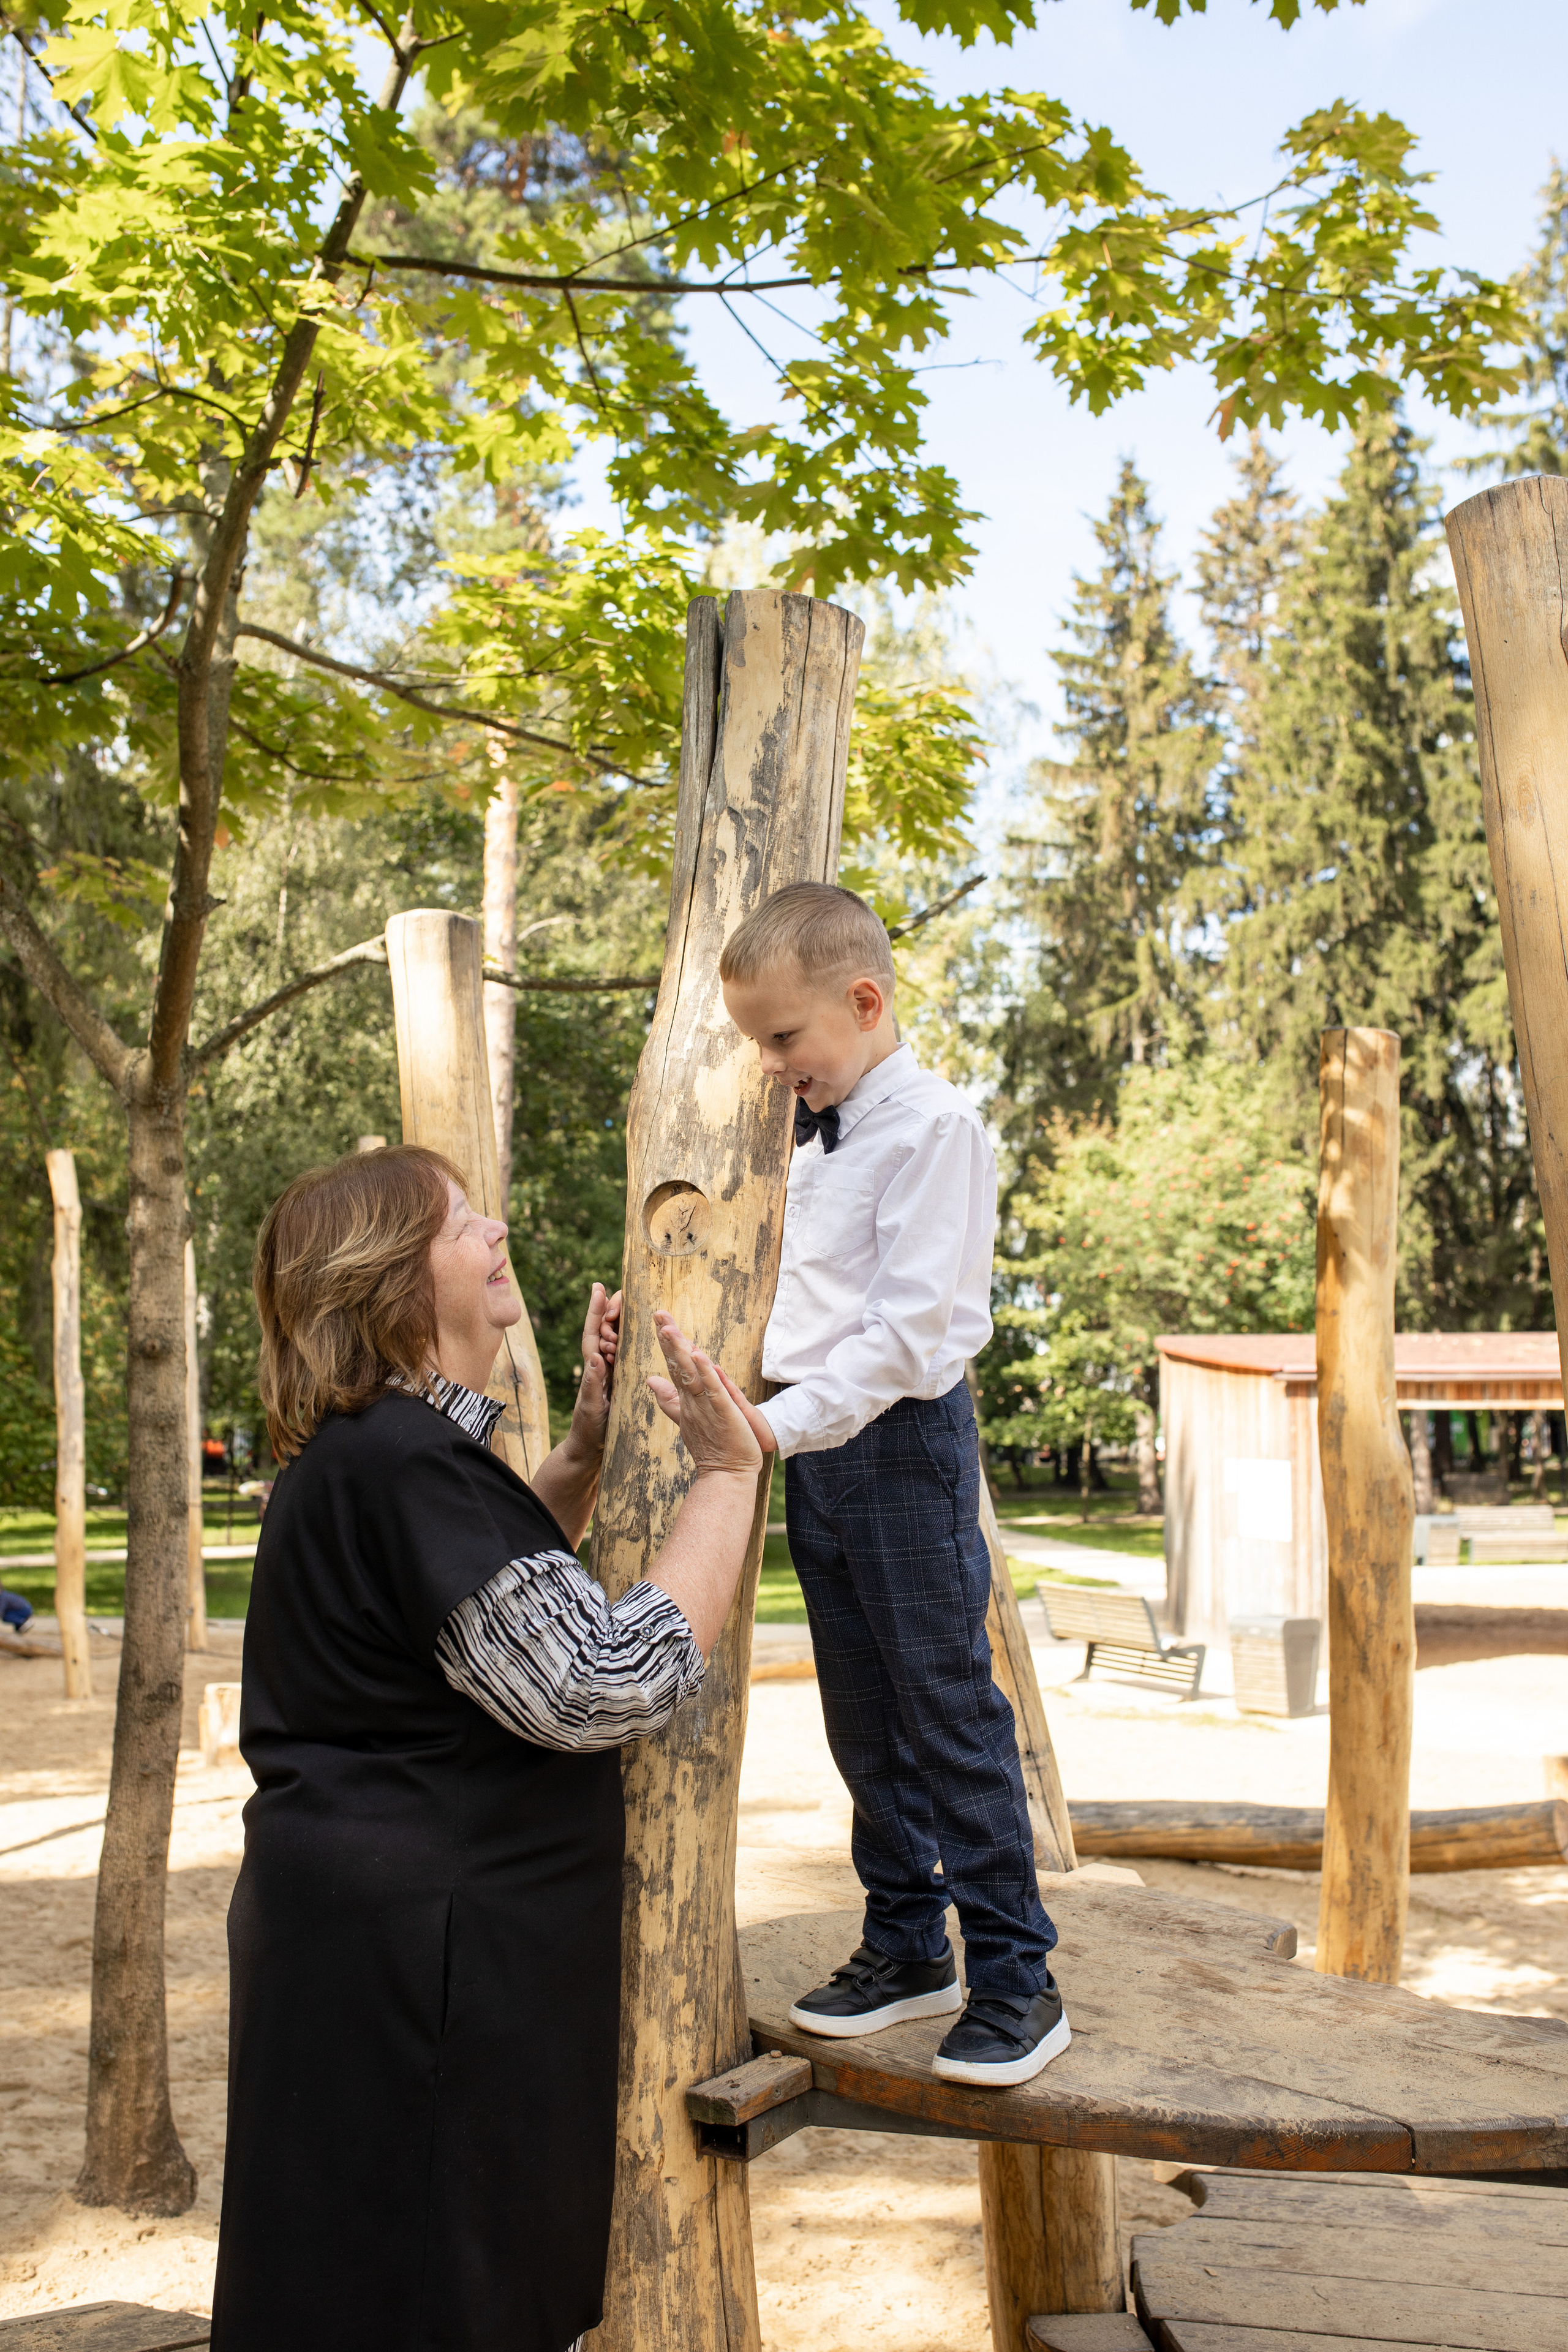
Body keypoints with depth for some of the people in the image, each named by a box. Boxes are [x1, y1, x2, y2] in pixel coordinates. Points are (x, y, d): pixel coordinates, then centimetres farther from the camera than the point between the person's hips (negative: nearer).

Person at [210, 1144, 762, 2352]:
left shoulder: (378, 1447, 9)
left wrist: (588, 1445, 12)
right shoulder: (398, 1463, -24)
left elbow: (505, 1577, 26)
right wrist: (727, 1473, -19)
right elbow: (606, 1686, -26)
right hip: (411, 1949, -10)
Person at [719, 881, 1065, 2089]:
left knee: (952, 1714, -2)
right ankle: (908, 1947, 28)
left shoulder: (934, 1124, -14)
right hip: (819, 1449, 8)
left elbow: (910, 1333, -21)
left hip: (903, 1441, -8)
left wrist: (782, 1423, -27)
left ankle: (1016, 1978, 10)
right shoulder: (812, 1133, 13)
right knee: (863, 1721, 15)